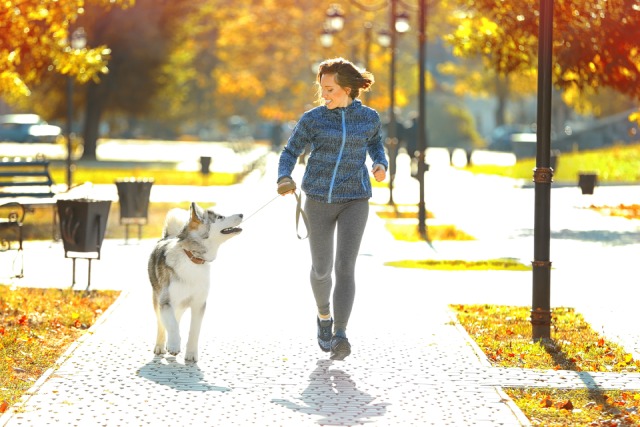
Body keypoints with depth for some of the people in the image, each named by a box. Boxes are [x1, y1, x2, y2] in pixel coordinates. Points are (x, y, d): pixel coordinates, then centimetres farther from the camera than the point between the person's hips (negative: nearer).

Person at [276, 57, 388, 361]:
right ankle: (324, 314, 40)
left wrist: (381, 165, 0)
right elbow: (290, 153, 1)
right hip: (319, 199, 1)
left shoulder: (369, 117, 1)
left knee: (345, 268, -15)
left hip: (354, 201, -1)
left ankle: (339, 336, -22)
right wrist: (284, 179, -20)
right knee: (321, 269, 9)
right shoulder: (313, 118, -3)